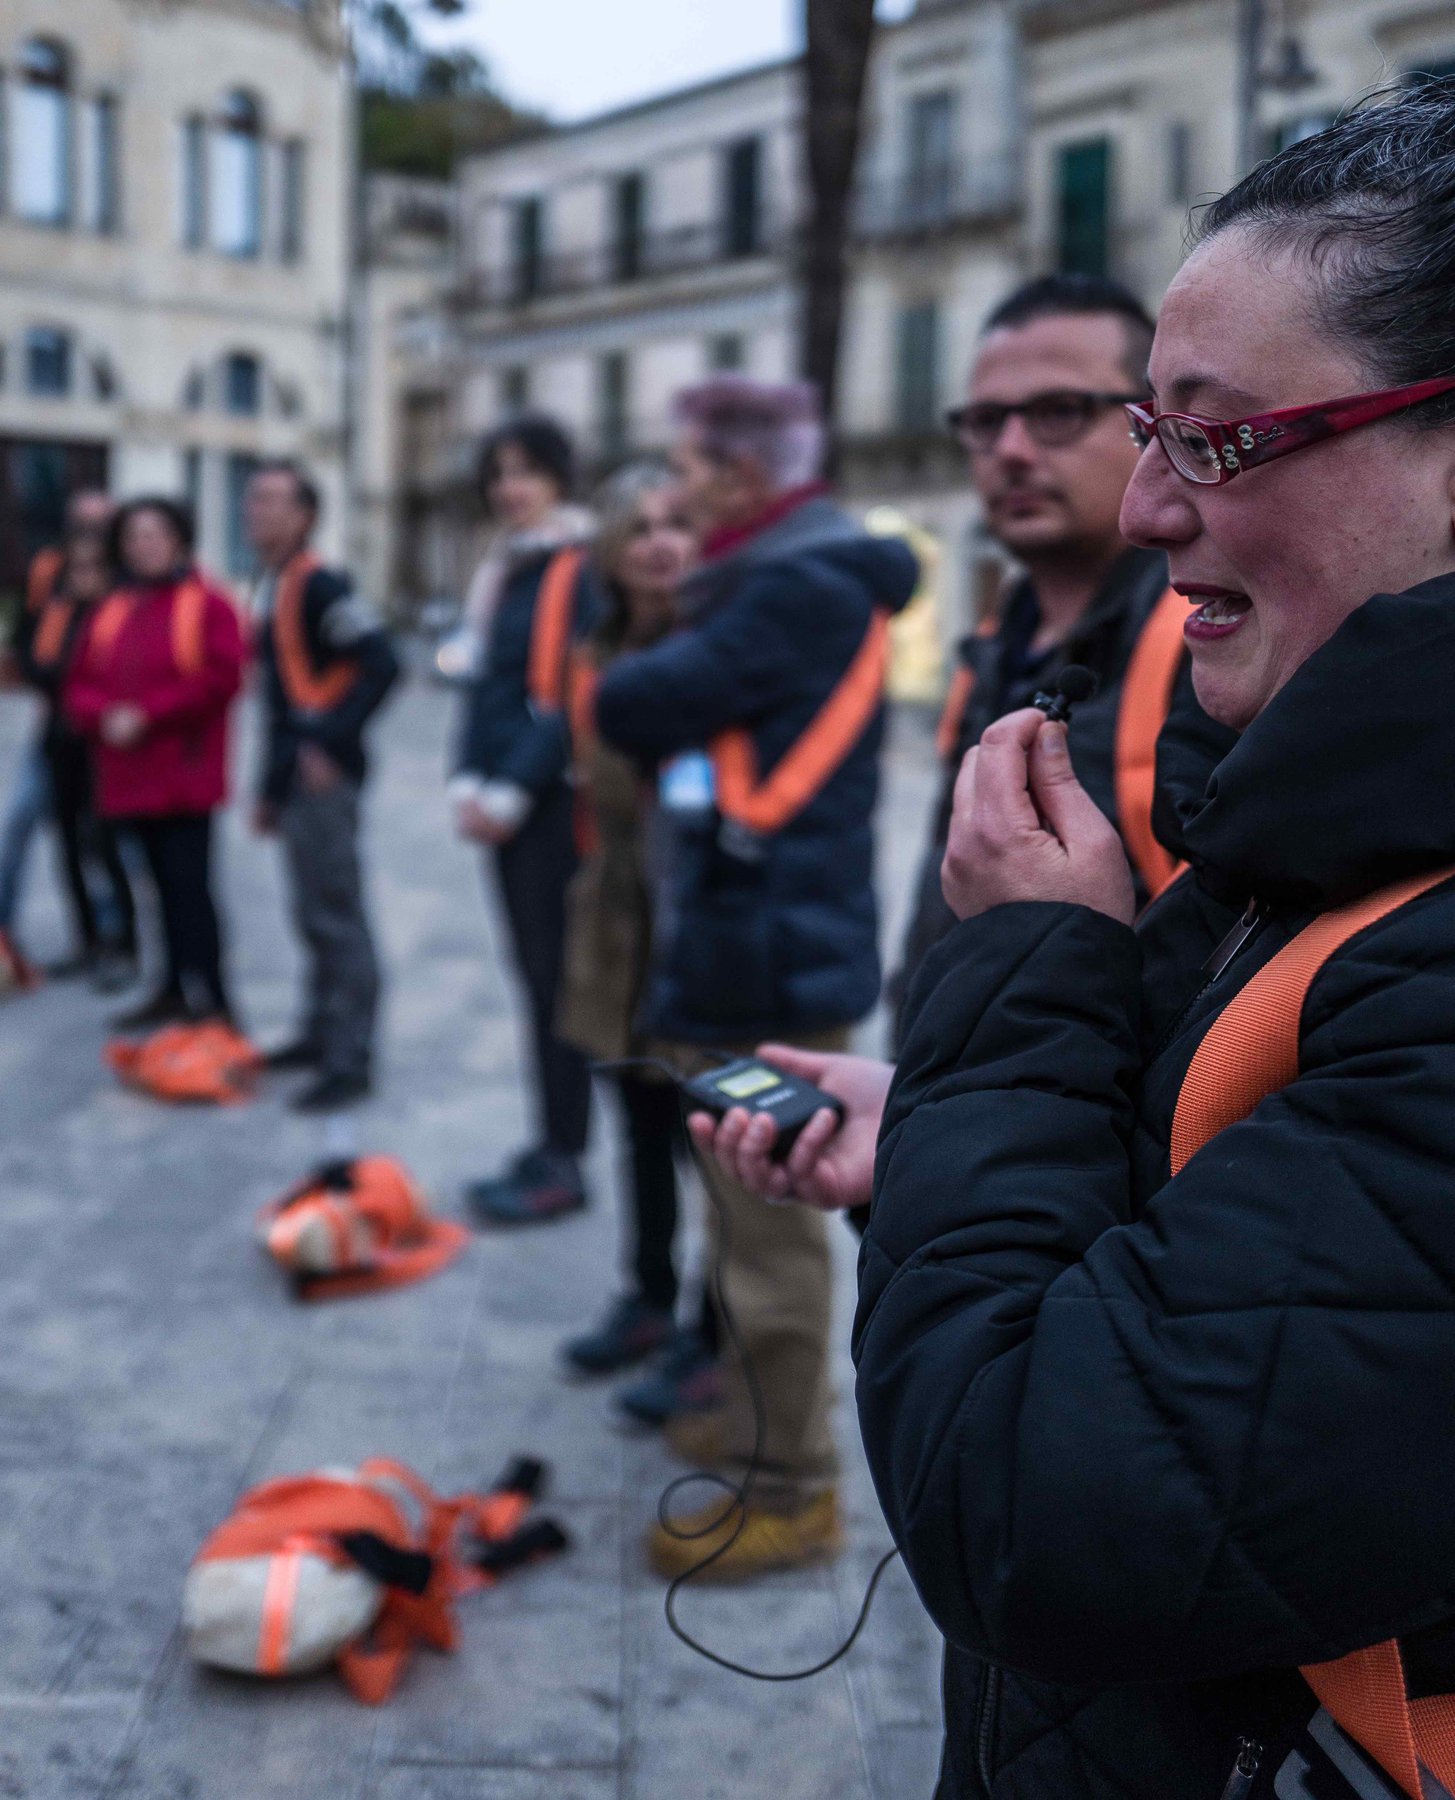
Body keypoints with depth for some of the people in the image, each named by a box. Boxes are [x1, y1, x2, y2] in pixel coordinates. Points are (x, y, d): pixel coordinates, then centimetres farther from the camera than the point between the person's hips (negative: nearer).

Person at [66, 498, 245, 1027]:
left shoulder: (207, 605, -3)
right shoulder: (111, 612, 16)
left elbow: (220, 679, -14)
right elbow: (80, 685, 14)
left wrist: (146, 716, -15)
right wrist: (105, 717, -8)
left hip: (186, 775, -6)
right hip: (130, 778, 6)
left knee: (189, 884, -11)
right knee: (166, 884, 13)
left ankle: (210, 998, -8)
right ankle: (176, 989, 21)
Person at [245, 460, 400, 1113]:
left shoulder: (320, 586, -12)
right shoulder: (269, 590, 16)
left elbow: (381, 664, -22)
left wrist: (333, 744, -19)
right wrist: (269, 788, 22)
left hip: (324, 777, -9)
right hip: (293, 781, 9)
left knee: (336, 917, -6)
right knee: (314, 916, 17)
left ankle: (350, 1060, -2)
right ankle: (321, 1034, 28)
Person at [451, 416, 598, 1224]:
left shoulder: (581, 571, -11)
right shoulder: (507, 571, 16)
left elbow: (574, 698, -17)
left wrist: (513, 791, -16)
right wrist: (468, 781, 4)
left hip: (553, 803, -8)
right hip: (506, 804, 8)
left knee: (554, 977, -3)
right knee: (536, 974, 12)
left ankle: (562, 1163, 6)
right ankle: (550, 1147, 21)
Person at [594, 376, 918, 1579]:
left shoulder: (801, 590, -18)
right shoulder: (785, 576, 16)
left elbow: (635, 708, -20)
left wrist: (635, 682, 0)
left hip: (768, 961, -11)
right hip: (743, 951, 11)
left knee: (770, 1232, -2)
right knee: (749, 1217, 22)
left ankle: (791, 1490, 10)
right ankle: (761, 1420, 39)